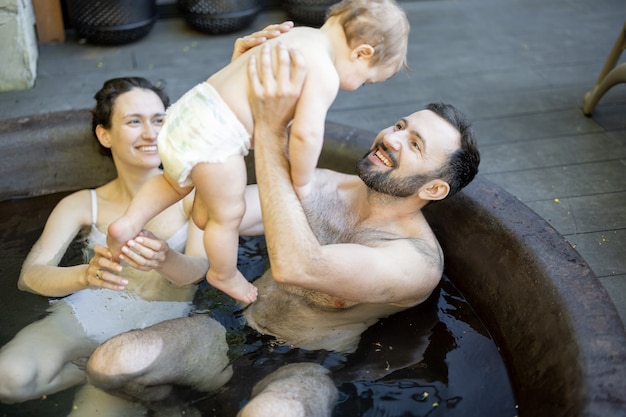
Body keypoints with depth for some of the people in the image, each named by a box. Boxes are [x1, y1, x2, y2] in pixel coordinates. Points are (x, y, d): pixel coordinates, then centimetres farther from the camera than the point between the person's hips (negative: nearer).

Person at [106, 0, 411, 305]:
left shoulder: (303, 36, 11)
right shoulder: (325, 74, -17)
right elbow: (306, 133, -26)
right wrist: (301, 182, -10)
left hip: (189, 109, 9)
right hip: (212, 139, -9)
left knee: (176, 183, 35)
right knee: (228, 214, 15)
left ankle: (128, 224, 31)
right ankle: (225, 277, 36)